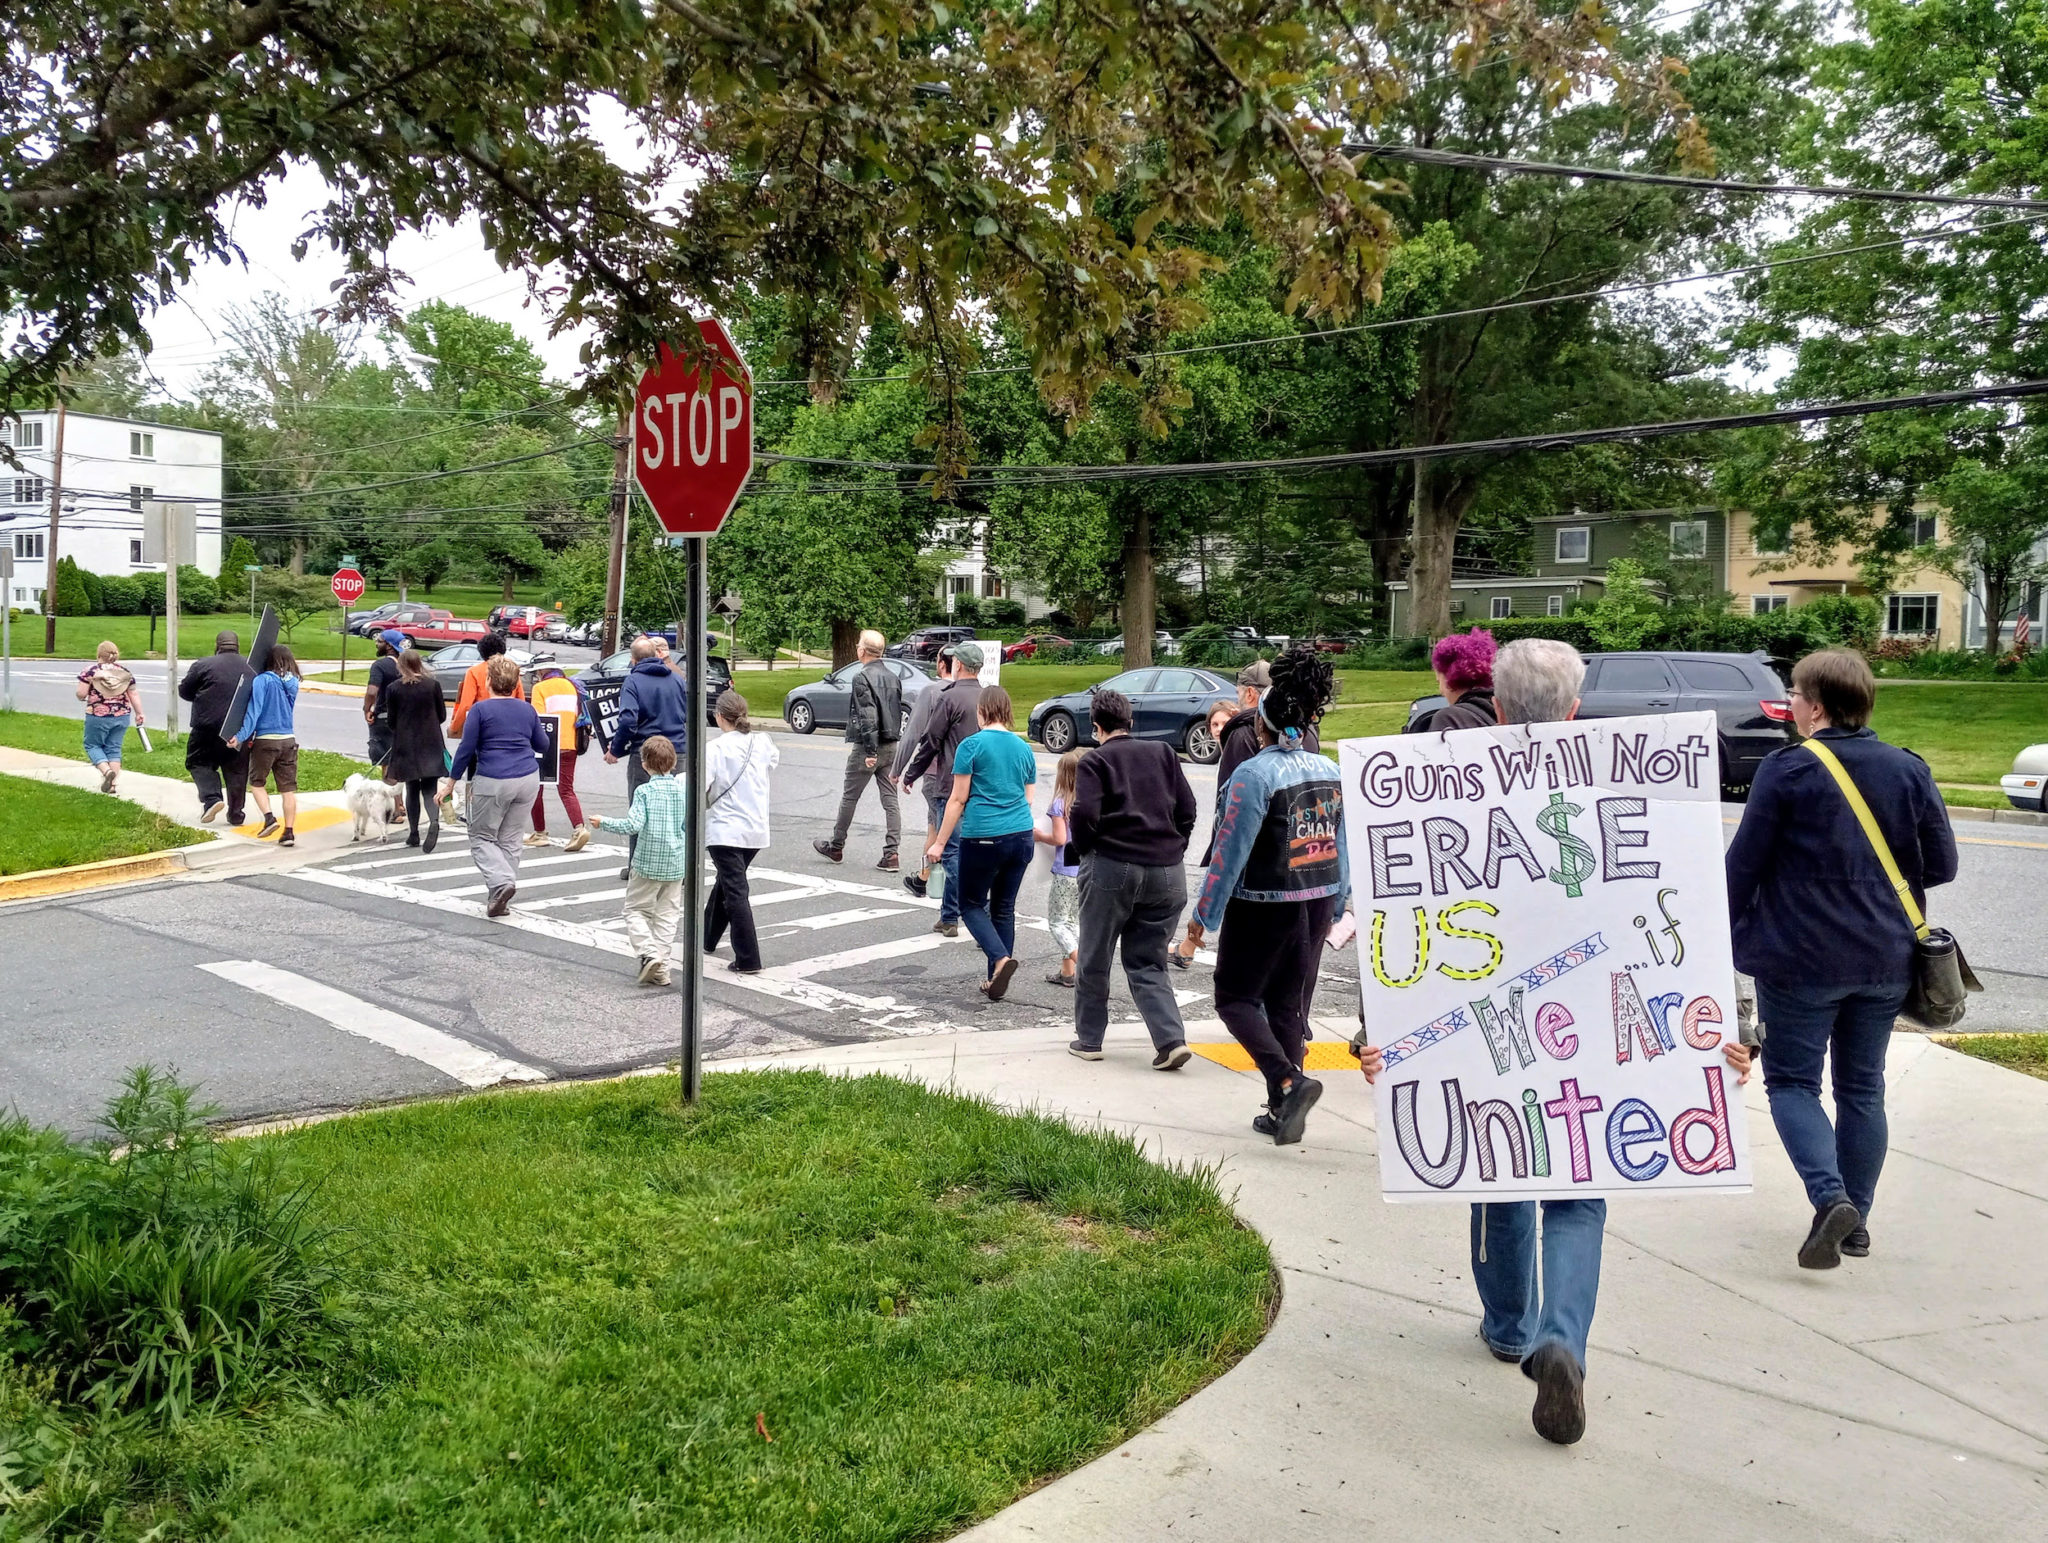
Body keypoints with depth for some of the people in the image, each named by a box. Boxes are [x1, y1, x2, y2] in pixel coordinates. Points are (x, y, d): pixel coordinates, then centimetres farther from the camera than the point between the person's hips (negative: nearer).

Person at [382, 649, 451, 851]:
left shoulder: (393, 689, -5)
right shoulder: (433, 684, -3)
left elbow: (391, 720, 0)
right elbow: (442, 715, 3)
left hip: (406, 745, 0)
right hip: (431, 744, 0)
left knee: (412, 789, 12)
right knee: (430, 788, 3)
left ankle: (413, 834, 15)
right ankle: (434, 820, -25)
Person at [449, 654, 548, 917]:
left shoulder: (480, 710, -5)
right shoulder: (527, 710, 8)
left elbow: (466, 749, -5)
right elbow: (542, 745, 20)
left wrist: (452, 781, 4)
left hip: (492, 783, -5)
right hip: (528, 779, 5)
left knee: (481, 838, 8)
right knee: (509, 838, 11)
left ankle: (502, 882, -16)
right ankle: (503, 901, 9)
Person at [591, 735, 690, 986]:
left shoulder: (644, 790, -11)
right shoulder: (684, 789, 0)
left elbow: (634, 825, -18)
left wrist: (604, 823, -5)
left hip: (647, 863, -4)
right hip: (676, 864, 4)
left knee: (636, 910, 10)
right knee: (667, 914, 11)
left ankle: (649, 953, -10)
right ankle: (661, 967, 9)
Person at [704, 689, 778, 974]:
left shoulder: (715, 748, -14)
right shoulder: (762, 743, 3)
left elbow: (699, 789, -20)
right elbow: (775, 760, 25)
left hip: (725, 830, -6)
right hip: (757, 830, 6)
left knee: (735, 892, -5)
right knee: (726, 884, 24)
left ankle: (748, 960, -9)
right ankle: (708, 938, 42)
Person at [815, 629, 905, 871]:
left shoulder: (862, 677, -14)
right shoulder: (892, 677, 10)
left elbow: (867, 716, -21)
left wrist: (870, 751, -21)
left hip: (866, 748, -7)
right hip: (891, 746, 7)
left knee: (849, 797, 8)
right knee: (890, 800, 3)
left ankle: (836, 846, 22)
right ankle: (891, 853, -1)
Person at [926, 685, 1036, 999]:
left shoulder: (971, 745, -6)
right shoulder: (1024, 748, 10)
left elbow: (958, 799, -7)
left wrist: (940, 843, -2)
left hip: (983, 838, -5)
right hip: (1021, 836, 5)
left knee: (971, 904, 9)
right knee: (1004, 908, 13)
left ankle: (1001, 959, -14)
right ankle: (996, 982, 15)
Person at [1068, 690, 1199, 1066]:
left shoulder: (1095, 761, -1)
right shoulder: (1163, 753, 10)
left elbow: (1085, 814, -12)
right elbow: (1187, 807, 7)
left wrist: (1084, 852, 5)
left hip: (1111, 868, -4)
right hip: (1167, 873, 4)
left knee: (1094, 960, 13)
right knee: (1148, 963, 12)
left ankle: (1089, 1039, 21)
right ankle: (1172, 1040, -4)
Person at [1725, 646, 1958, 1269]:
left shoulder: (1787, 769, -12)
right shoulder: (1908, 769, 1)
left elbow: (1744, 862, -10)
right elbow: (1941, 863, 5)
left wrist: (1733, 934, 3)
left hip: (1801, 960, -5)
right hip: (1885, 961, 5)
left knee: (1792, 1081, 7)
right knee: (1862, 1088, 15)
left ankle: (1830, 1197, -13)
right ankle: (1857, 1218, 20)